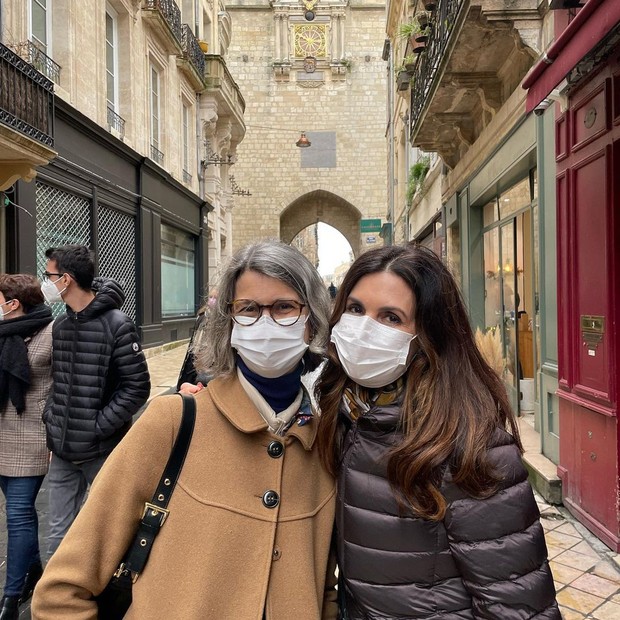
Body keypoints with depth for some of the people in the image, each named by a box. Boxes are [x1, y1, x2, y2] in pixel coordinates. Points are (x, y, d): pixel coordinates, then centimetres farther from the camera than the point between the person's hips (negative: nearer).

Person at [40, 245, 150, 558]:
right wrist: (50, 417, 4)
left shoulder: (117, 325, -15)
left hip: (103, 450, -5)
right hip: (62, 451, 5)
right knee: (58, 533, 15)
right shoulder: (59, 325, 5)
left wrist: (98, 426, -16)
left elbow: (136, 387, -15)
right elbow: (56, 380, 16)